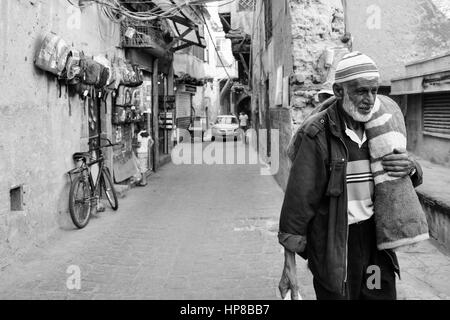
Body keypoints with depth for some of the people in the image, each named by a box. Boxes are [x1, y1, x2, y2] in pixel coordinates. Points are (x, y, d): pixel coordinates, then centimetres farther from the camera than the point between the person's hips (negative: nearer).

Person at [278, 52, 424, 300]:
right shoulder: (317, 135, -14)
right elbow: (298, 200, -15)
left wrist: (411, 168, -8)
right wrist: (289, 265, -15)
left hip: (376, 241, 6)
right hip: (333, 246, -5)